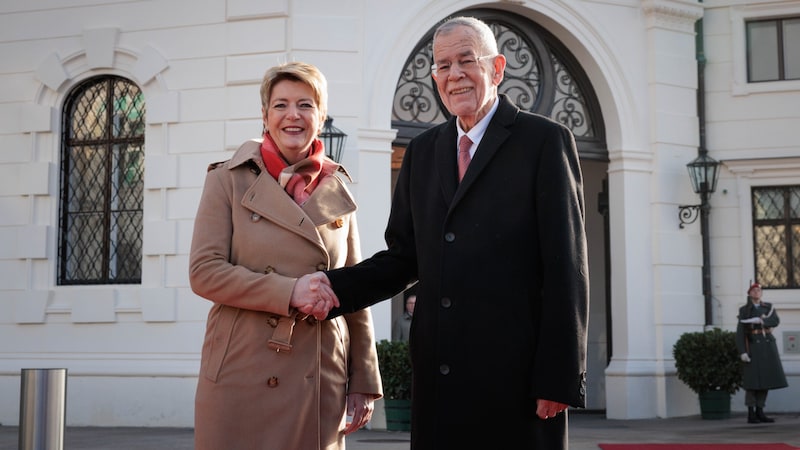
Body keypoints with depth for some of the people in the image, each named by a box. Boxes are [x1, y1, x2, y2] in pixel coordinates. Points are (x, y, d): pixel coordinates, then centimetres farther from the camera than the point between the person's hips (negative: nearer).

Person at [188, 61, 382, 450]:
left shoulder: (338, 192, 9)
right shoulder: (229, 179, 2)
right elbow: (204, 272, -6)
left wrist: (364, 382, 6)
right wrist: (289, 293, -17)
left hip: (320, 384, 2)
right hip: (241, 375, -2)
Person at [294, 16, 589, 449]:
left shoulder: (545, 141, -2)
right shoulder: (422, 152, 15)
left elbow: (566, 268, -7)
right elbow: (403, 256, 15)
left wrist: (559, 377, -11)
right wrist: (335, 287, -3)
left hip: (516, 376, -4)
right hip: (438, 377, 5)